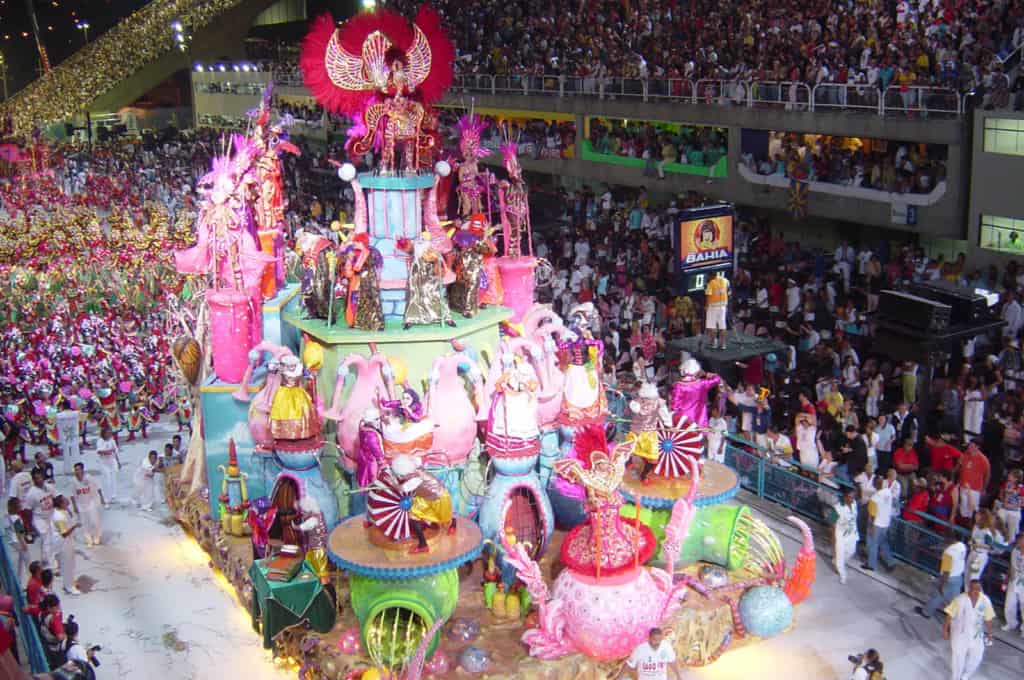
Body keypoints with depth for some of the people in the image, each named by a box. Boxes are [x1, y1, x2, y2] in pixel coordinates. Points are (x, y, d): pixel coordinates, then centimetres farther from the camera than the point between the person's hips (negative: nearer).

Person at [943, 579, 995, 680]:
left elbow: (988, 618, 1)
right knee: (958, 657, 5)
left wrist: (989, 633, 8)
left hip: (976, 635, 3)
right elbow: (950, 614, -13)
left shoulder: (985, 601, -12)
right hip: (959, 633, -3)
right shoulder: (960, 599, -21)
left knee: (976, 657, 11)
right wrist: (945, 629, -9)